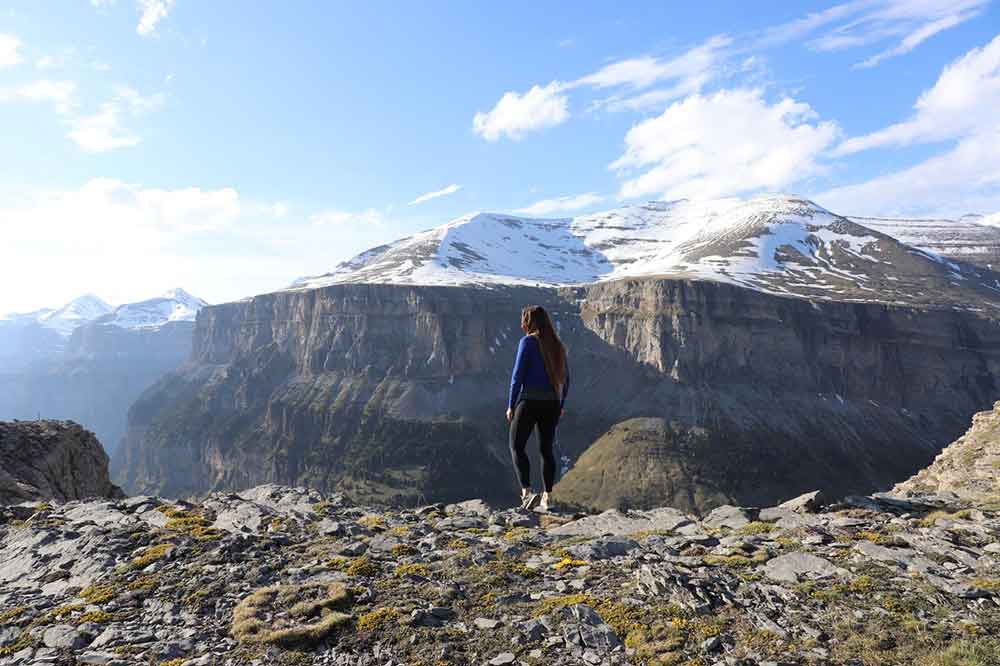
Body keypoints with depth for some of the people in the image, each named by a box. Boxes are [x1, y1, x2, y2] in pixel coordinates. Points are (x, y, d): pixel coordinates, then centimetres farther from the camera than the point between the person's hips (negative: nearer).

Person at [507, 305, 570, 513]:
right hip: (552, 403, 6)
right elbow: (565, 378, 14)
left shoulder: (528, 342, -8)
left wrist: (511, 405, -4)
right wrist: (561, 406, 22)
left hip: (529, 401, -6)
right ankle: (546, 497, 13)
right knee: (546, 449, 13)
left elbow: (518, 375, -11)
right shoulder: (557, 345, 11)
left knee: (516, 447, 3)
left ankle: (526, 493, -12)